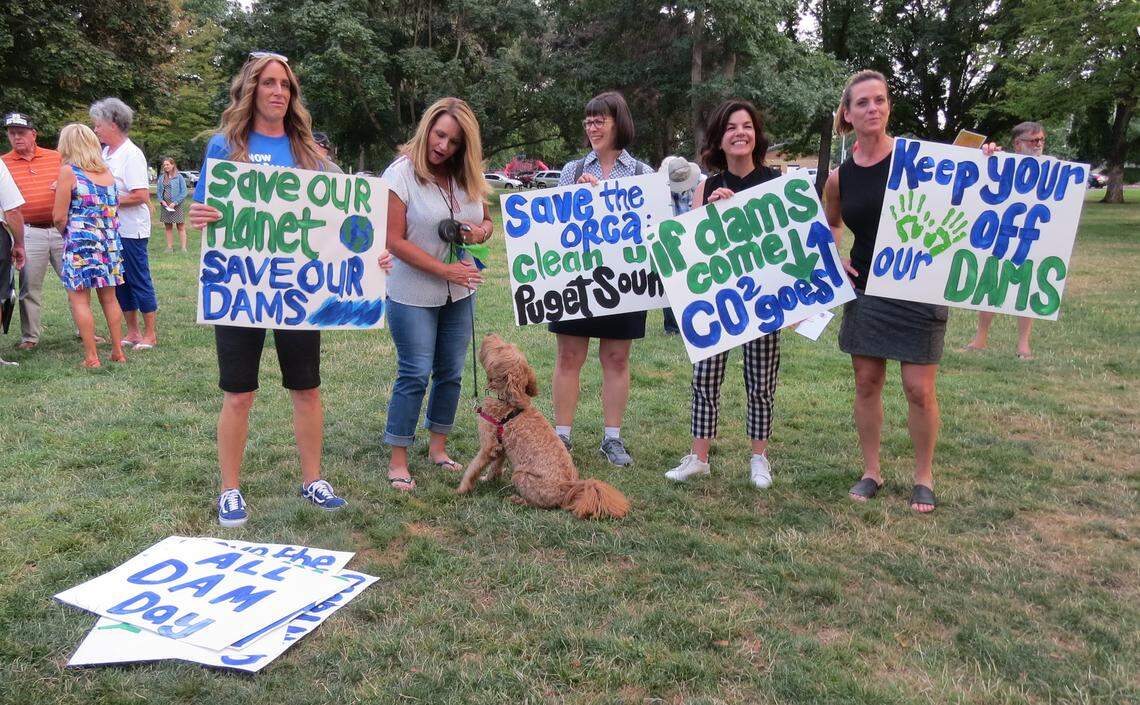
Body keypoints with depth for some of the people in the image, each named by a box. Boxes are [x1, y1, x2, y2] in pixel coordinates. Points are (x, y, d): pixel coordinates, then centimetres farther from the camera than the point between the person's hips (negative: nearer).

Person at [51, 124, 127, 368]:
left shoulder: (68, 171, -6)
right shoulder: (107, 171, 11)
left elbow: (59, 217, -7)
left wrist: (67, 235, 11)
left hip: (81, 244, -6)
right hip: (110, 243, 6)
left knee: (79, 300, 2)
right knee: (109, 298, 13)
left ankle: (91, 357, 1)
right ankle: (118, 352, 16)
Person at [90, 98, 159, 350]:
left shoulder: (131, 154, -14)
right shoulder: (105, 152, 11)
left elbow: (142, 196, -21)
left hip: (131, 231, -9)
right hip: (112, 231, 9)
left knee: (140, 282, 0)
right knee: (120, 283, 13)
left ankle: (150, 334, 11)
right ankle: (132, 333, 23)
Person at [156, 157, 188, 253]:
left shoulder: (179, 177, -5)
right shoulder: (162, 177, 8)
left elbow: (183, 192, -8)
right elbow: (158, 190, 11)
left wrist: (175, 203, -14)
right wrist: (161, 201, -6)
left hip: (176, 205, -5)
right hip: (165, 205, 5)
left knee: (181, 227, -2)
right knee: (168, 227, 10)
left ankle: (183, 248, -1)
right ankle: (170, 247, 16)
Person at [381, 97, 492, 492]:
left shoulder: (467, 177, 5)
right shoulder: (401, 173, -12)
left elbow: (486, 221, 17)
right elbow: (394, 241, -17)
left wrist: (482, 231, -8)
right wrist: (445, 270, -20)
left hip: (459, 293, 6)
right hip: (413, 294, -6)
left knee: (451, 372, 12)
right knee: (414, 374, -3)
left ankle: (438, 447, 28)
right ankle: (398, 461, 8)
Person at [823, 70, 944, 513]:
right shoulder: (839, 178, 4)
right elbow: (830, 224, 23)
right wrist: (834, 259, 6)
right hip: (865, 289, 4)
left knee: (919, 388, 0)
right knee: (866, 382, 9)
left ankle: (923, 477, 20)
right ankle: (871, 471, 25)